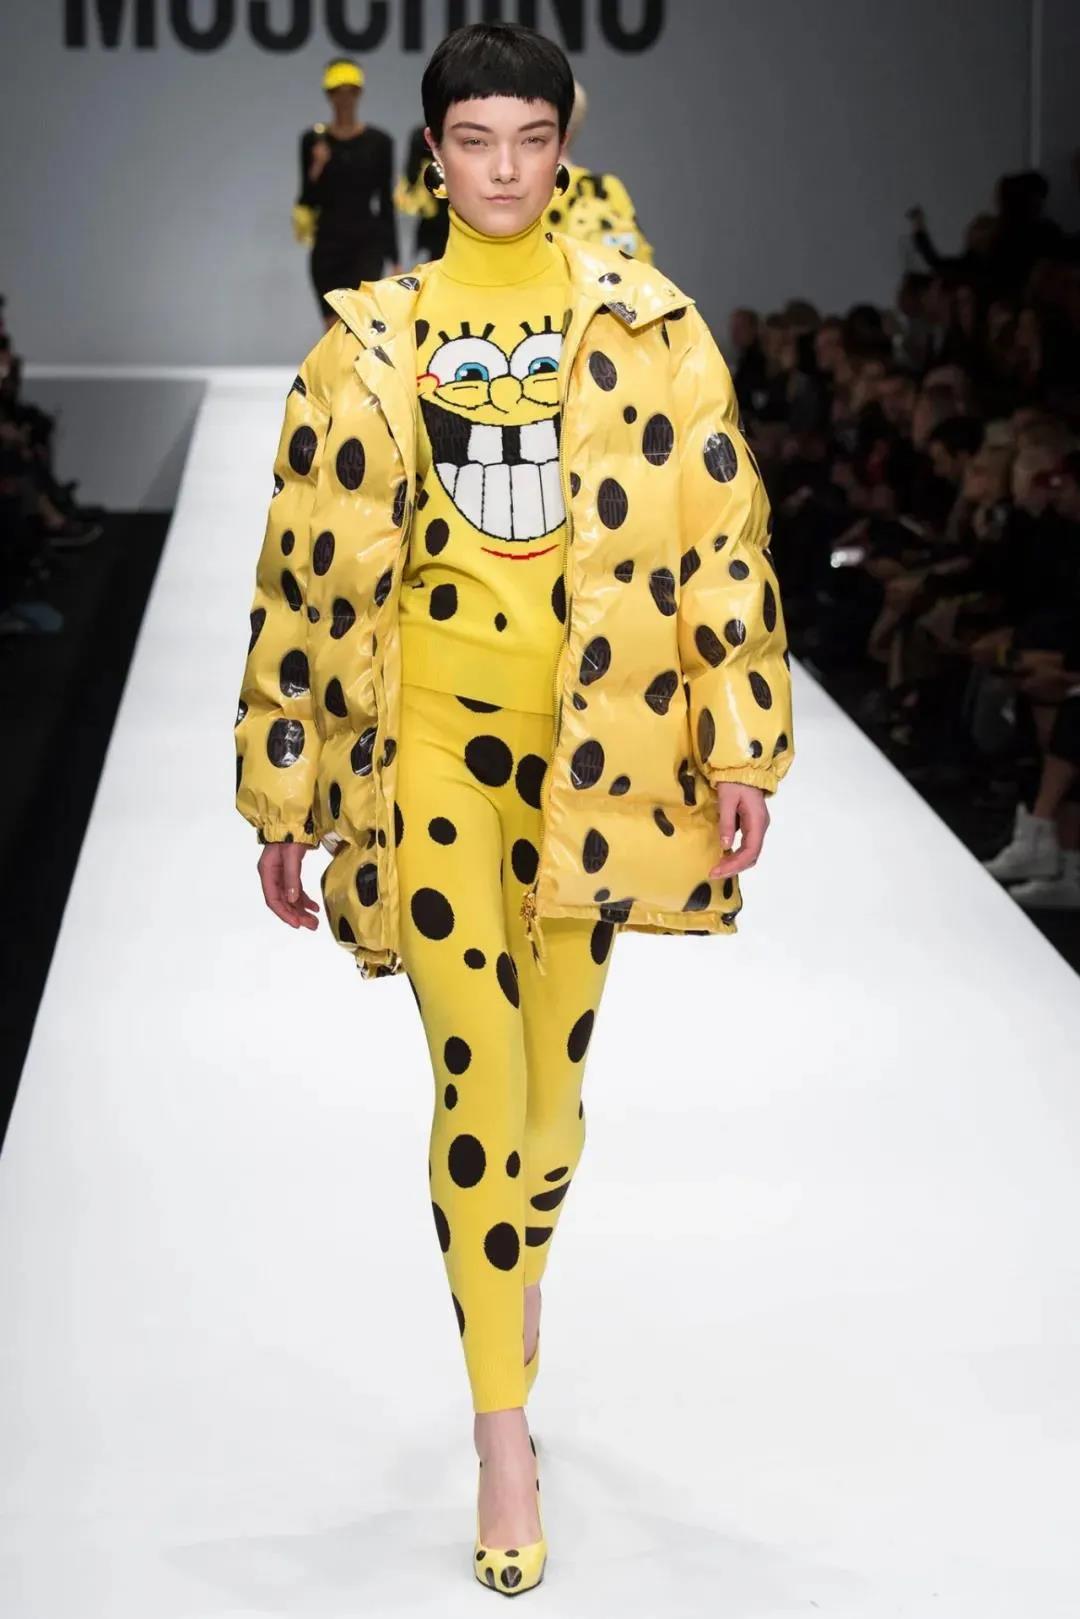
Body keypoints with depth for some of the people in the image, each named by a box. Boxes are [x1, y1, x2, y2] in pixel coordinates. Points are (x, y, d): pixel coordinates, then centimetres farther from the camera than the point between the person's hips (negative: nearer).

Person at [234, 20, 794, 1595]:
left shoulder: (642, 324, 2)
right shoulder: (371, 343, 2)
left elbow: (722, 531, 0)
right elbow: (307, 572, 4)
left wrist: (742, 741, -7)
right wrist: (285, 795, 4)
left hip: (594, 738, 1)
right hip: (432, 732, -1)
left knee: (556, 1072, 11)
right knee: (478, 1076, -6)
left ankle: (515, 1316, 39)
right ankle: (503, 1440, 4)